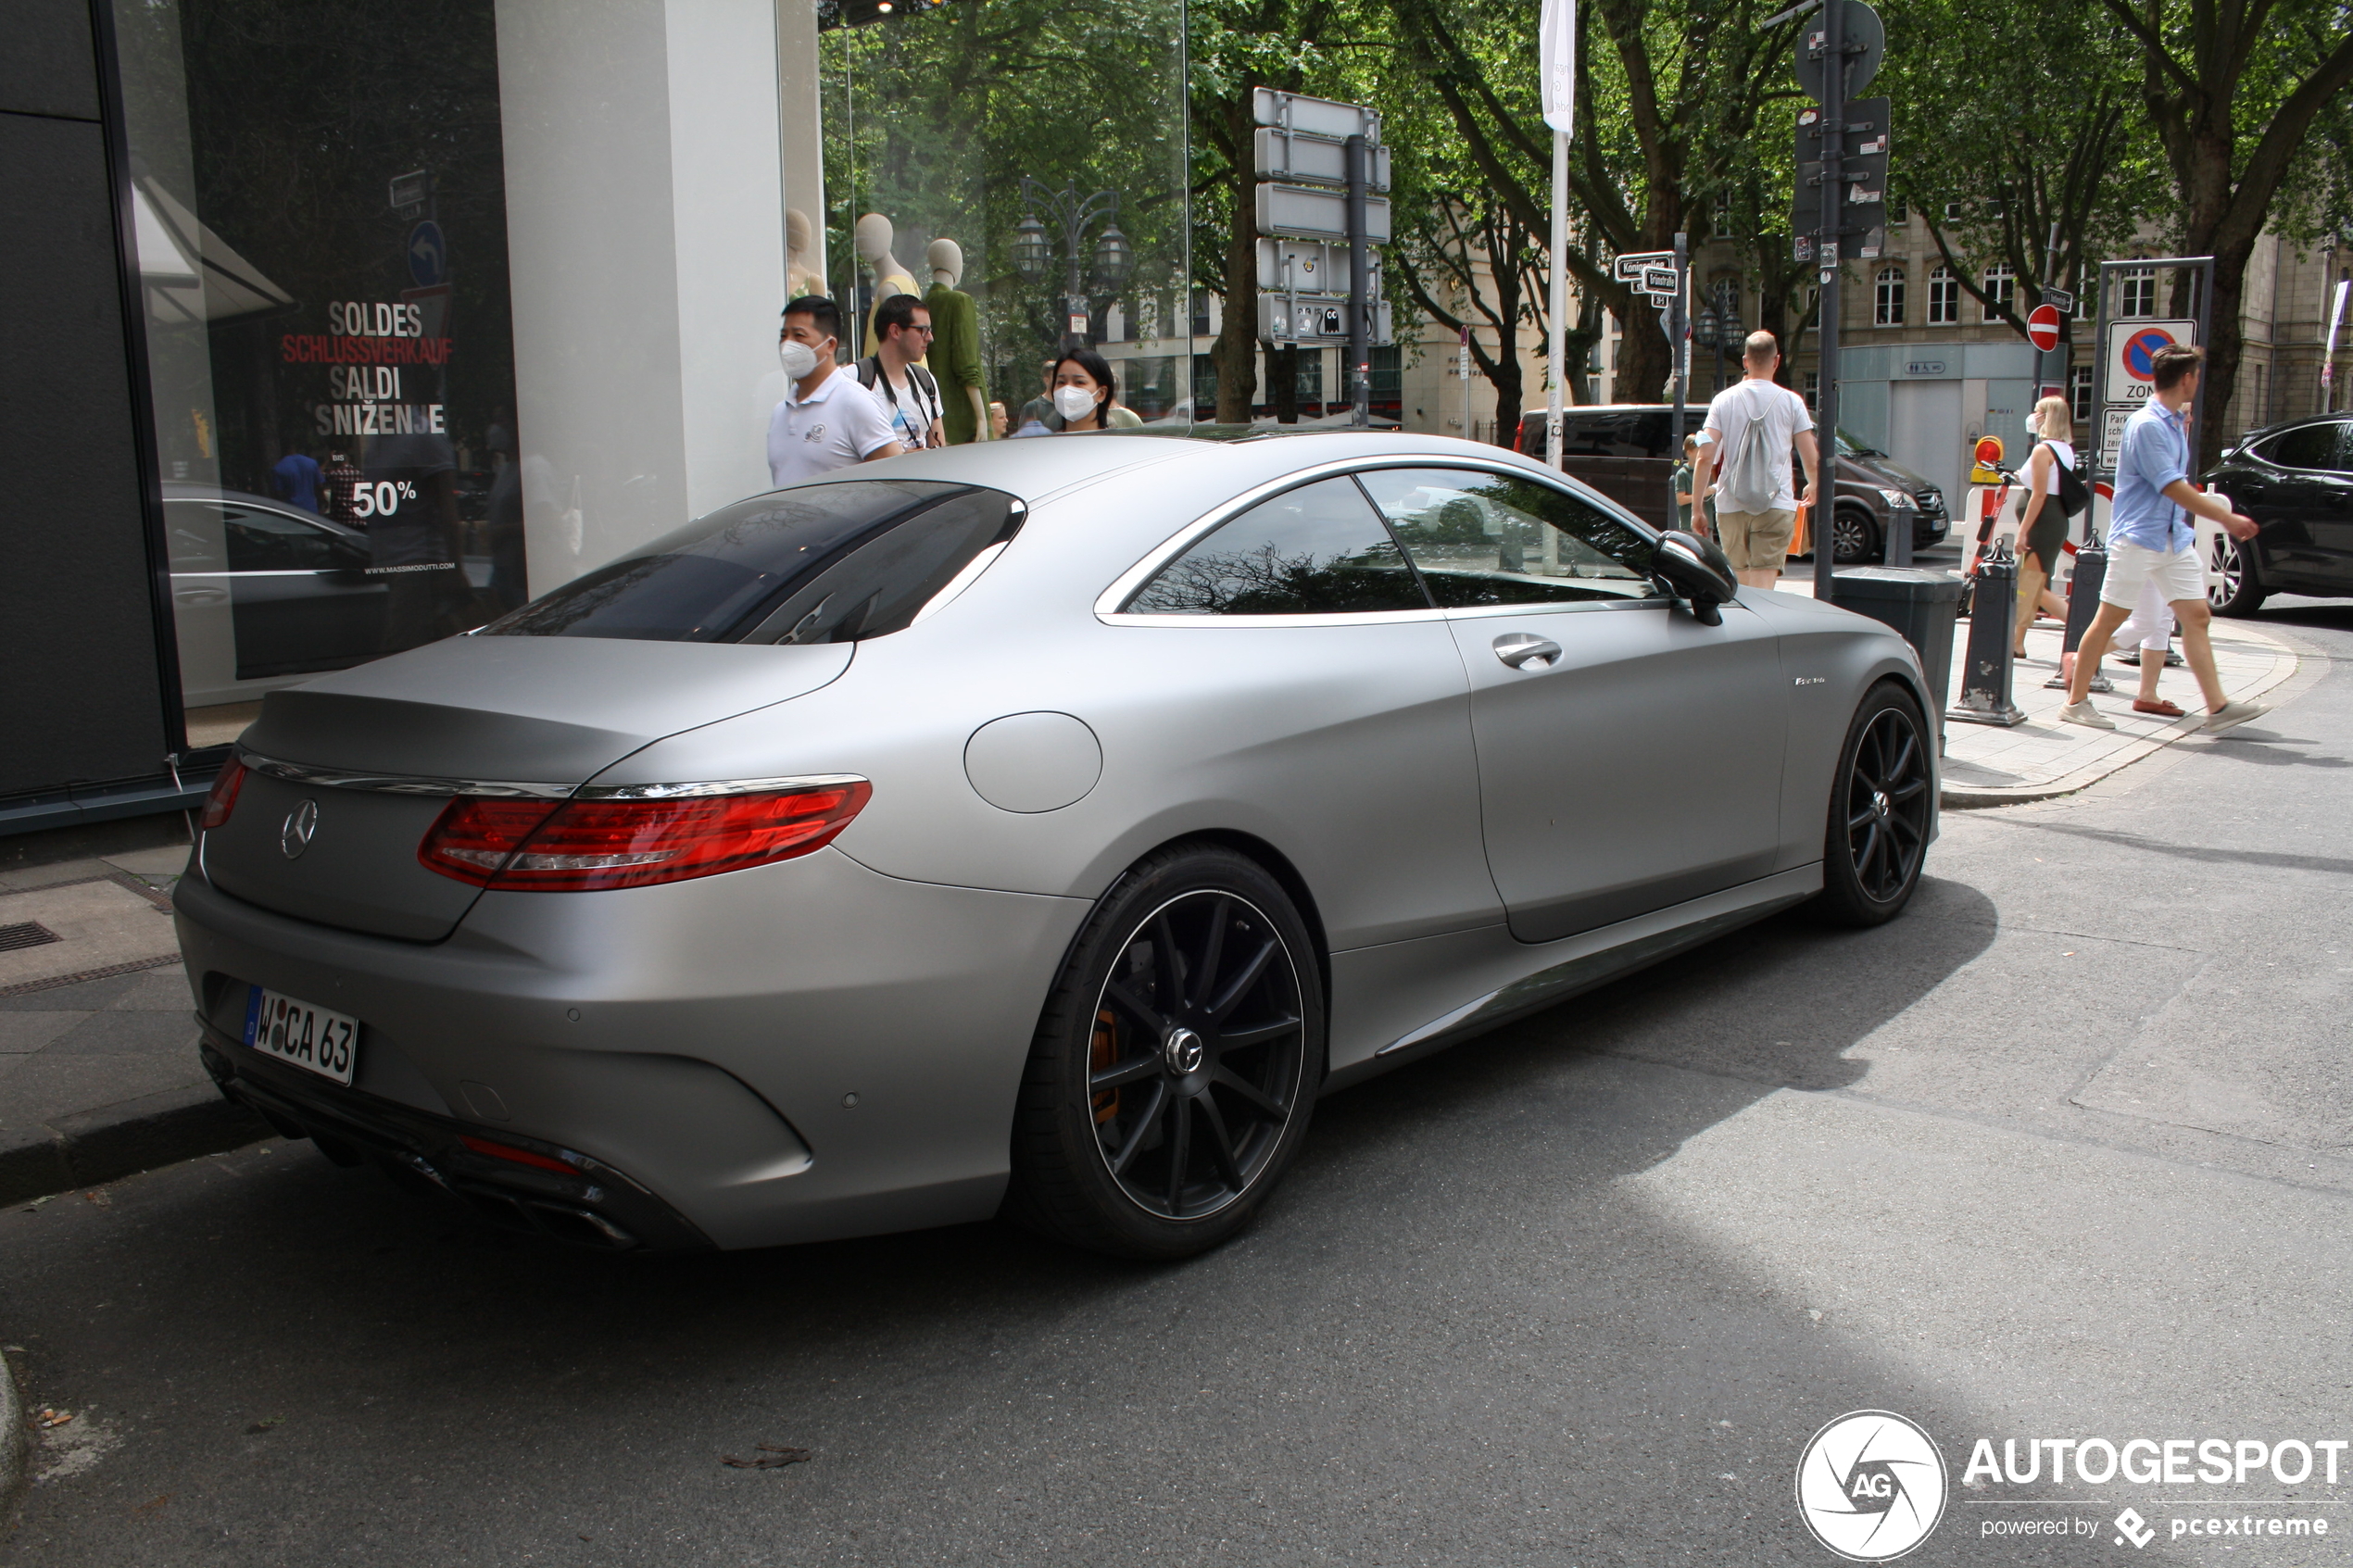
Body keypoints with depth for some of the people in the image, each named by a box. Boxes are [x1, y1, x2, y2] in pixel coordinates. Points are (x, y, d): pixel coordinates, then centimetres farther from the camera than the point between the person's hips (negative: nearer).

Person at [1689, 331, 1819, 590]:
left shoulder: (1724, 400, 3)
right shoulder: (1791, 401, 0)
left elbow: (1705, 458, -6)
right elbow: (1812, 461, -1)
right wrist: (1813, 487, 21)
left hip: (1731, 506, 2)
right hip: (1776, 506, -2)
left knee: (1743, 583, 17)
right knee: (1762, 588, -8)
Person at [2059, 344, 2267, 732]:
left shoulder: (2176, 422, 12)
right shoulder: (2146, 425, -15)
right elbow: (2175, 489, -18)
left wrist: (2185, 429, 18)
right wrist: (2229, 519, -15)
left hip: (2175, 537, 8)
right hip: (2137, 537, -8)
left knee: (2196, 617, 3)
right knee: (2110, 619, -1)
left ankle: (2218, 707, 3)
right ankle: (2076, 701, 9)